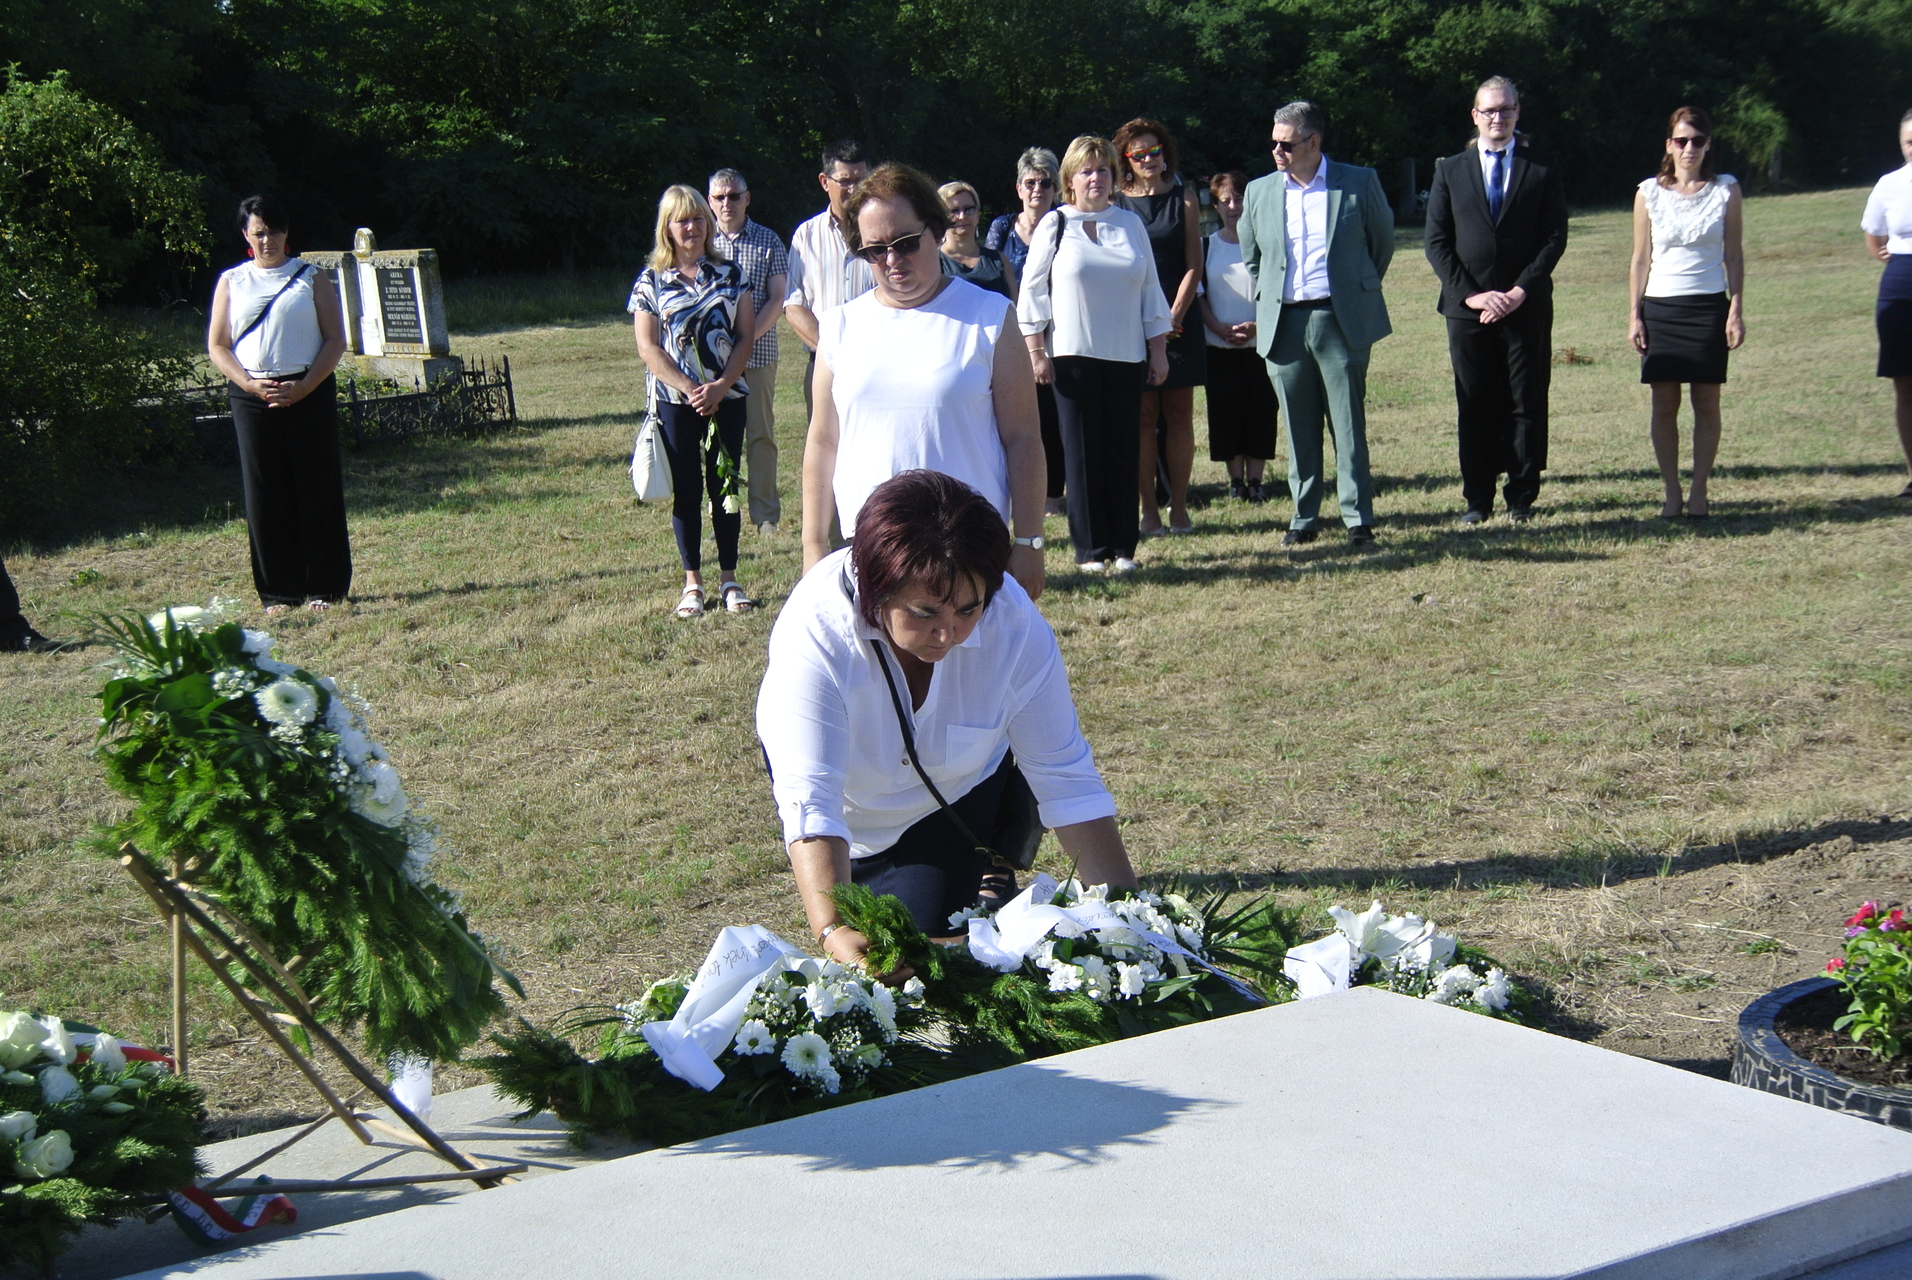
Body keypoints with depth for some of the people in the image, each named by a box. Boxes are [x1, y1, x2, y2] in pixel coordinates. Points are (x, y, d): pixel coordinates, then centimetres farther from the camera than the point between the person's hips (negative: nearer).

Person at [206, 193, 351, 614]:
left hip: (309, 393, -1)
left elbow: (335, 339, 2)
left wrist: (304, 387, -11)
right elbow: (217, 346, 8)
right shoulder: (231, 282, 11)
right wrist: (250, 385, -9)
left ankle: (324, 589, 6)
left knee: (317, 490, -1)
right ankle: (278, 593, 7)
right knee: (265, 495, 0)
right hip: (252, 397, 1)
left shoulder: (312, 278, 7)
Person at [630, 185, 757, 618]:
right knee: (686, 490, 4)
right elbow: (648, 347, -3)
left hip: (727, 398, 1)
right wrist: (690, 390, -12)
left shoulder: (730, 274, 6)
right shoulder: (651, 281, 1)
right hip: (676, 401, -1)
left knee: (724, 486, 4)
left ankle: (729, 579, 11)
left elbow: (745, 335, 3)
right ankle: (692, 582, 11)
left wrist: (720, 386, -10)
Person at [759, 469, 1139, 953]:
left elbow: (1065, 779, -25)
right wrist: (834, 931, -63)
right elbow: (807, 800, -47)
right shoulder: (813, 635, -40)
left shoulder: (1016, 625, -32)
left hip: (957, 801, 1)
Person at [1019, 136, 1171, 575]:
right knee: (1083, 452, -2)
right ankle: (1090, 549, 5)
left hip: (1126, 356, 2)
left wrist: (1158, 350, 9)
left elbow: (1150, 290, 14)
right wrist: (1035, 352, -4)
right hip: (1073, 356, -2)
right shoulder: (1054, 226, 3)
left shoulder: (1131, 225, 11)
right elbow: (1032, 291, 3)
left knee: (1123, 450, 2)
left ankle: (1123, 547, 9)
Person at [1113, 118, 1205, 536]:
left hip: (1179, 320, 1)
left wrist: (1174, 316, -8)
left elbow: (1193, 266, 4)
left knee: (1179, 414, 2)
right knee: (1143, 416, -1)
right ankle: (1148, 510, 1)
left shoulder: (1183, 199, 8)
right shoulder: (1117, 204, 5)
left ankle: (1179, 507, 6)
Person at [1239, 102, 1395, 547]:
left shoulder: (1359, 183, 1)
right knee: (1297, 429, 5)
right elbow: (1251, 258, 21)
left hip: (1342, 321, -2)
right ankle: (1304, 518, 13)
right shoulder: (1259, 192, 9)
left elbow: (1383, 241, 13)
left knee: (1349, 425, -1)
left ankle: (1358, 518, 4)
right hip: (1283, 323, 2)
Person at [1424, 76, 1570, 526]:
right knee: (1474, 405, 3)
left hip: (1527, 306, -1)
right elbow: (1437, 242, 5)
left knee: (1526, 403, 2)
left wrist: (1519, 292, -10)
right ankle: (1477, 498, 9)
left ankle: (1521, 497, 9)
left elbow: (1555, 237, 1)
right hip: (1467, 307, 1)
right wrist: (1469, 293, -8)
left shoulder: (1544, 169, 6)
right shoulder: (1450, 171, 10)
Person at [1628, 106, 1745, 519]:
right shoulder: (1650, 193, 3)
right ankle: (1672, 493, 7)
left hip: (1709, 307, 0)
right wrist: (1634, 314, 2)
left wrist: (1737, 310, -2)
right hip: (1661, 307, 0)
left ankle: (1699, 492, 9)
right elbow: (1641, 258, 6)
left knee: (1706, 403, 1)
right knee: (1664, 405, 0)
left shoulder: (1726, 190, 3)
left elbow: (1733, 255, 5)